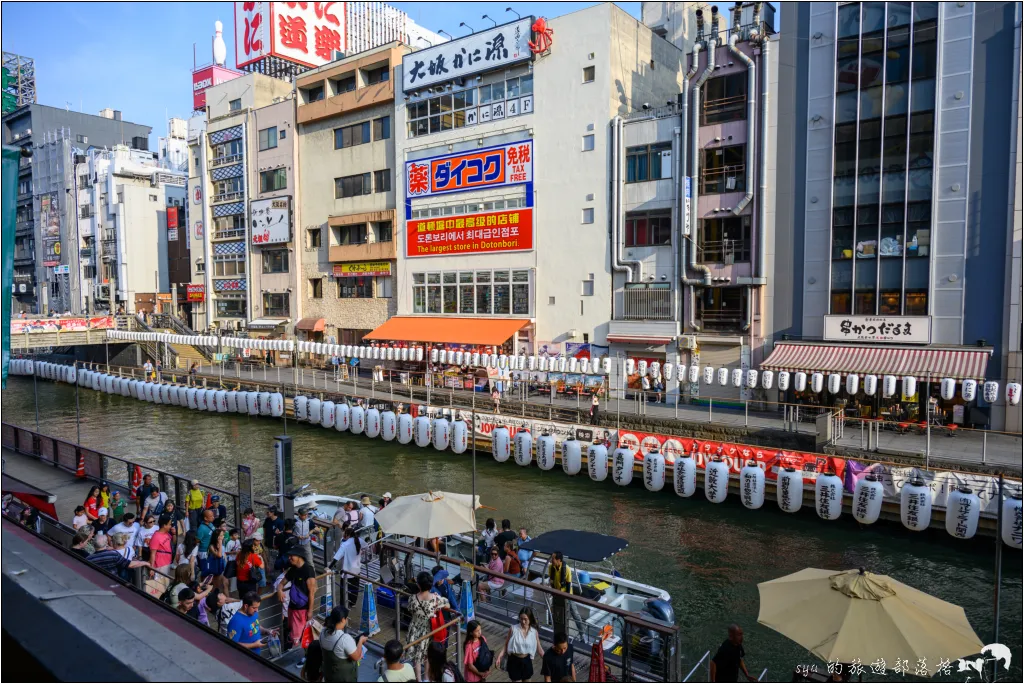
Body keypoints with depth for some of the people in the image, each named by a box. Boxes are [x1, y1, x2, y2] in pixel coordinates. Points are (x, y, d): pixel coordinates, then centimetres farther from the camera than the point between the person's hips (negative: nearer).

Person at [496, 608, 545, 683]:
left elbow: (539, 649, 1)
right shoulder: (513, 629, -14)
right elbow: (506, 645, -7)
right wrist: (499, 657, -19)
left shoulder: (534, 632, -8)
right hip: (514, 660, -2)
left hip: (526, 661, 2)